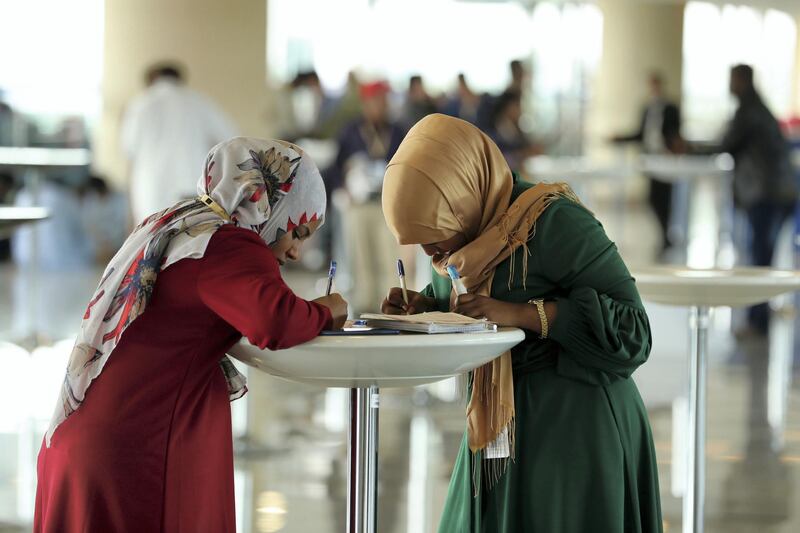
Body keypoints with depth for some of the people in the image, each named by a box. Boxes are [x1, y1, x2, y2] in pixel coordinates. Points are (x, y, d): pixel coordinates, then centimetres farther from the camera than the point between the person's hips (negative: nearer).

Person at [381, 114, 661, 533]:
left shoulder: (555, 223, -19)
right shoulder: (460, 235, 3)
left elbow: (630, 326, -21)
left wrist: (518, 313, -27)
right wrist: (424, 307, -4)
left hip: (574, 431, -7)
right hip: (498, 432, 7)